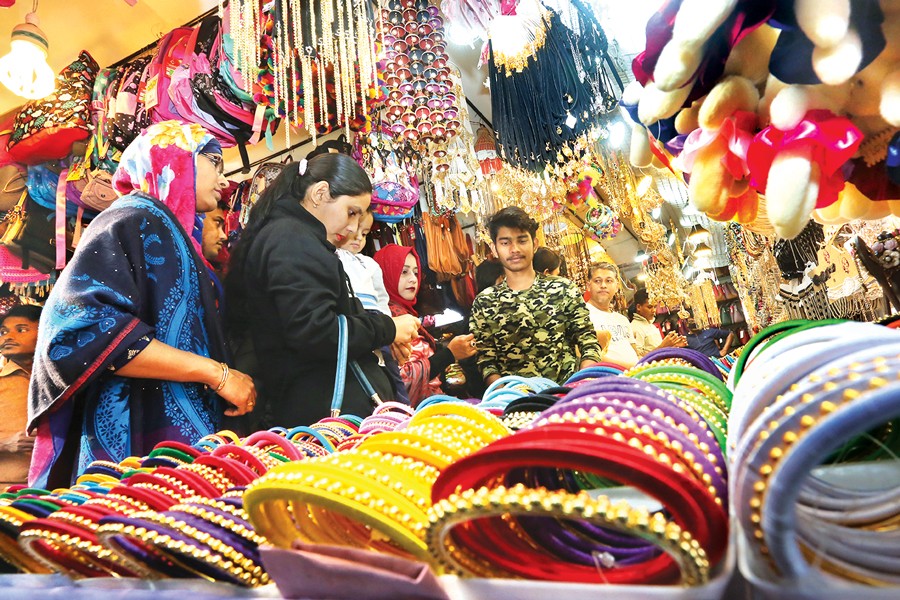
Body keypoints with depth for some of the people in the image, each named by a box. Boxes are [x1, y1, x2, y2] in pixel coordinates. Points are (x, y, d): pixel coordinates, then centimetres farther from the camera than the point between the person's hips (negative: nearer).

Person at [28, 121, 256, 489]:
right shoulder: (134, 220, -9)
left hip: (177, 435, 9)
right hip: (138, 441, -9)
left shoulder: (165, 229, 18)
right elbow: (84, 328, -23)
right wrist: (218, 373, -21)